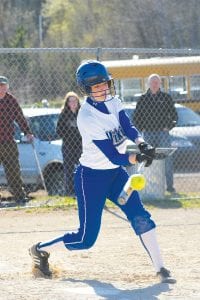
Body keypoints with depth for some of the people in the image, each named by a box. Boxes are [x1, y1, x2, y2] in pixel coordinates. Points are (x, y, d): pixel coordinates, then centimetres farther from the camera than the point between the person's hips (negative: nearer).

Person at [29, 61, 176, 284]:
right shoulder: (87, 117, -26)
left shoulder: (111, 101, -3)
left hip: (116, 173, 7)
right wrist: (140, 158, -39)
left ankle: (160, 269, -9)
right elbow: (114, 156, -28)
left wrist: (142, 144, -30)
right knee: (86, 239, 0)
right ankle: (40, 249, 22)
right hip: (92, 177, -7)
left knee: (140, 217, -10)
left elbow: (128, 127, -10)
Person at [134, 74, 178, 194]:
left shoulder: (166, 97, 7)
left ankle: (170, 185, -4)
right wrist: (142, 129, 3)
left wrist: (168, 127, -2)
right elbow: (136, 117, 15)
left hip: (163, 133, -1)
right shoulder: (143, 99, 9)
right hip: (148, 133, 1)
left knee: (168, 160, -7)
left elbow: (174, 116, 9)